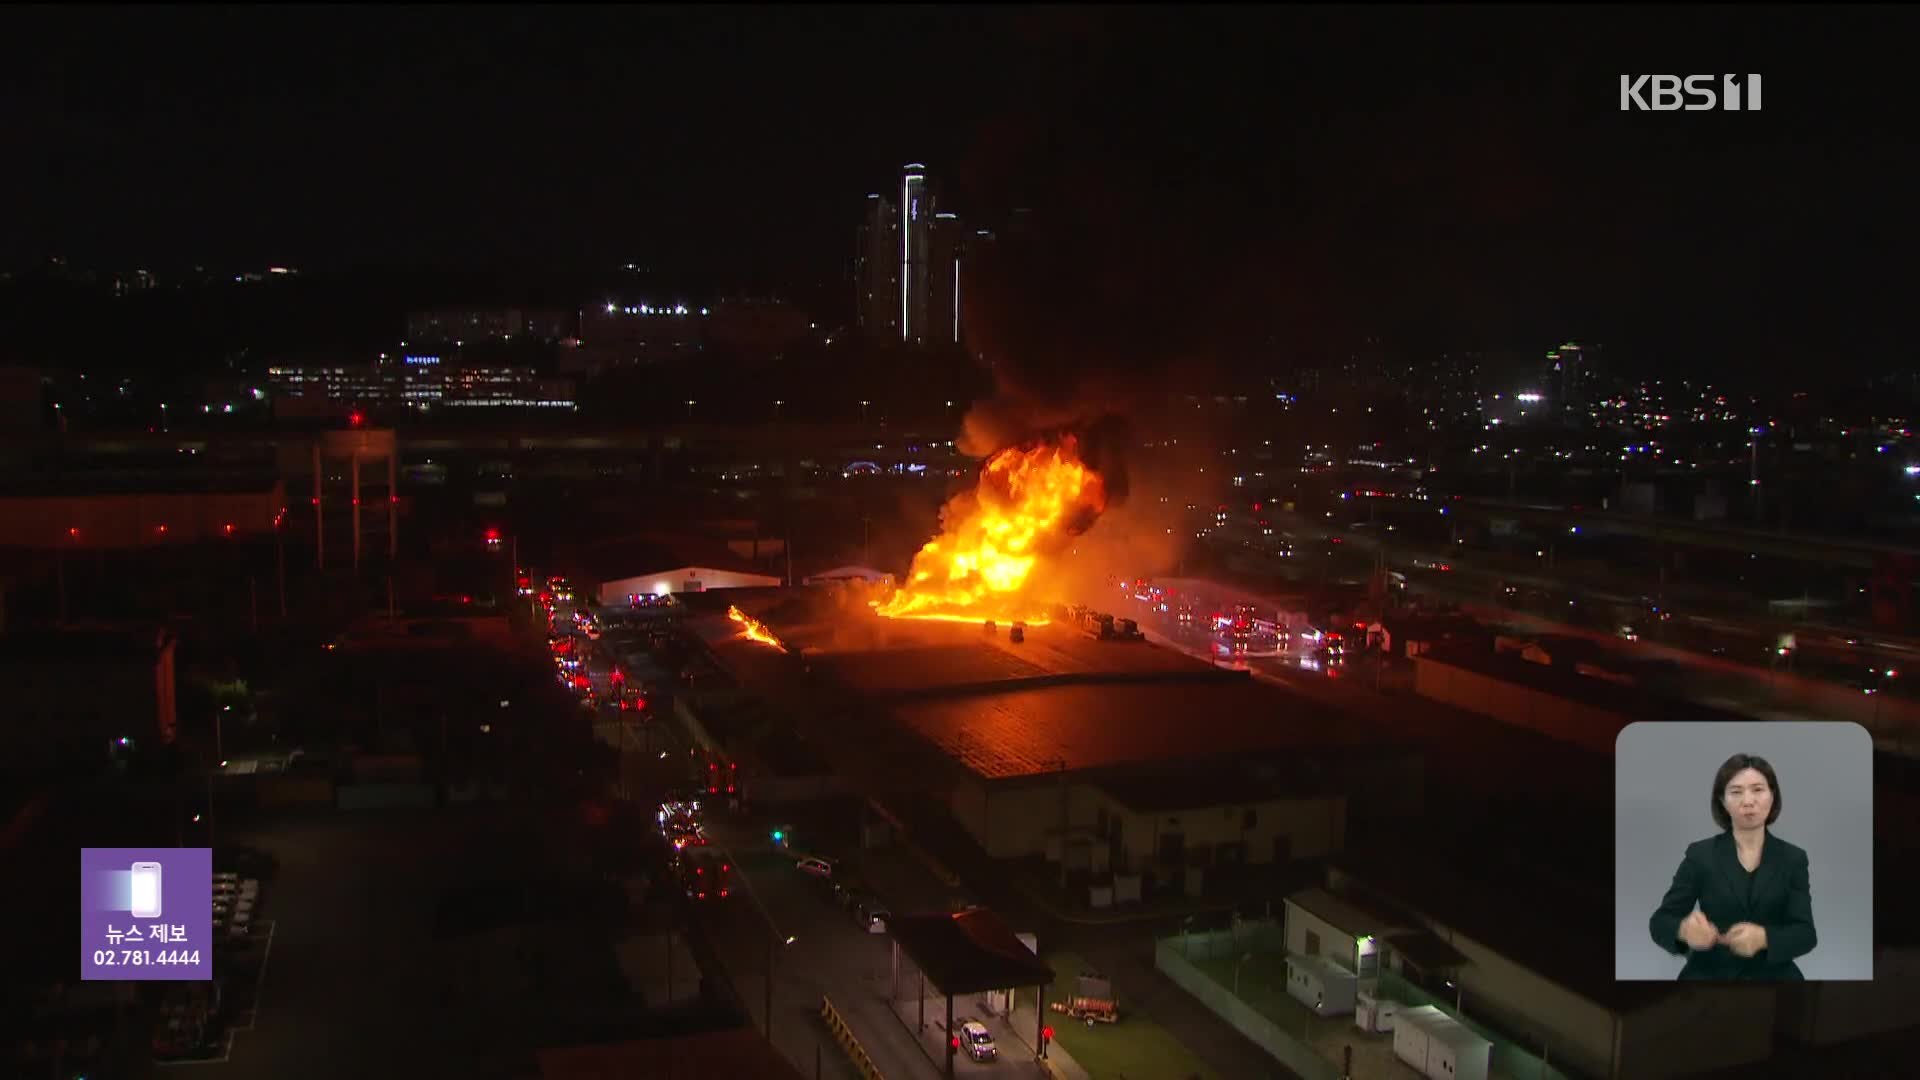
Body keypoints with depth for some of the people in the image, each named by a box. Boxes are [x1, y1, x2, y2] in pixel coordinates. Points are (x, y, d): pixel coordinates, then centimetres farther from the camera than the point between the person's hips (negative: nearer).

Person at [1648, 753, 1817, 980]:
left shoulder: (1792, 859, 3)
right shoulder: (1700, 854, -1)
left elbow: (1805, 934, -7)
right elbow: (1661, 921, -6)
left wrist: (1763, 938, -28)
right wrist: (1684, 929, -29)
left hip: (1772, 978, 1)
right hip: (1709, 976, -1)